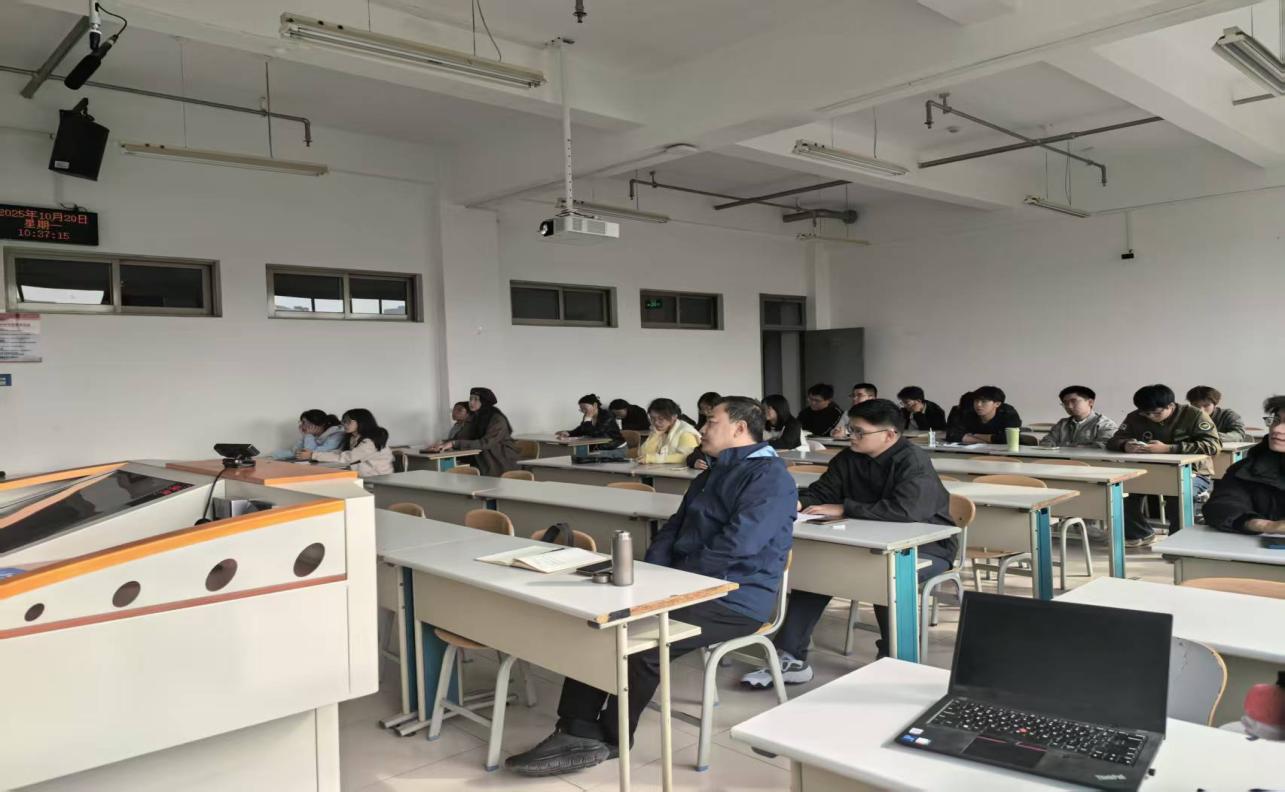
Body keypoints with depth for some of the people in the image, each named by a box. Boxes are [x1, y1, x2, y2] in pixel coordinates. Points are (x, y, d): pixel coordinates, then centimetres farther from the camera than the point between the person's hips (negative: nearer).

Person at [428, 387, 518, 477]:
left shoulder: (497, 419, -18)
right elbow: (463, 438, -3)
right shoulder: (474, 419, 5)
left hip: (503, 461, -5)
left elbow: (485, 443, -28)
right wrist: (445, 444, -22)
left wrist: (454, 443, -33)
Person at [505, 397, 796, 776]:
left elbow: (738, 543, -22)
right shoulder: (713, 474, 20)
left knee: (640, 642, -27)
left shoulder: (770, 476, -10)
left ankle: (610, 738, -4)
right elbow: (673, 530, 18)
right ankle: (578, 732, -13)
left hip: (735, 600, -9)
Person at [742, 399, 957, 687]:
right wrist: (796, 503, -19)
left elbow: (905, 510, -35)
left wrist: (844, 509, -30)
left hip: (927, 546, -7)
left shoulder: (913, 462, -20)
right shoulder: (849, 458, 1)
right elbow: (821, 493, 5)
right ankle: (791, 657, -7)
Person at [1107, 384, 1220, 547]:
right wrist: (1125, 445, -31)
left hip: (1192, 473, -4)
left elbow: (1213, 445, -26)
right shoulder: (1135, 418, -4)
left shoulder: (1194, 415, -14)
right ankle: (1141, 533, 0)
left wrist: (1168, 448, -37)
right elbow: (1113, 441, -3)